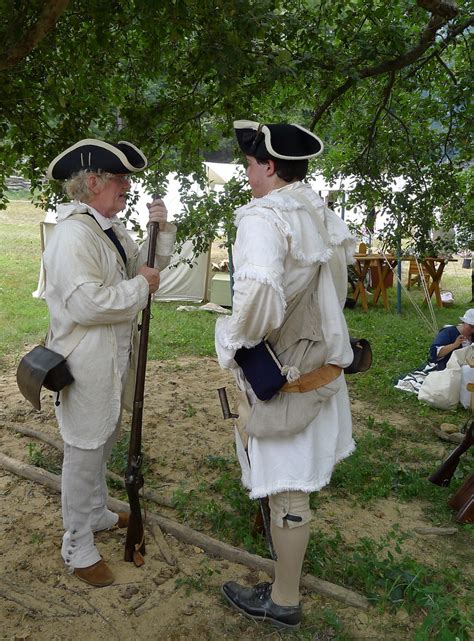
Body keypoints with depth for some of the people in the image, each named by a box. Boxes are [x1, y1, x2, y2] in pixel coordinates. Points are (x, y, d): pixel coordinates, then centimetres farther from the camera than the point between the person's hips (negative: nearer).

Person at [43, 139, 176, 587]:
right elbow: (86, 303, -30)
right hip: (86, 362, -10)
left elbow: (148, 263, 17)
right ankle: (77, 546, 20)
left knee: (103, 441, 23)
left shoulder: (112, 229, 9)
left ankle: (96, 513, 44)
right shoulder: (74, 233, -22)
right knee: (84, 452, 3)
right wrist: (140, 286, -19)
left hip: (114, 358, 10)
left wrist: (161, 229, 0)